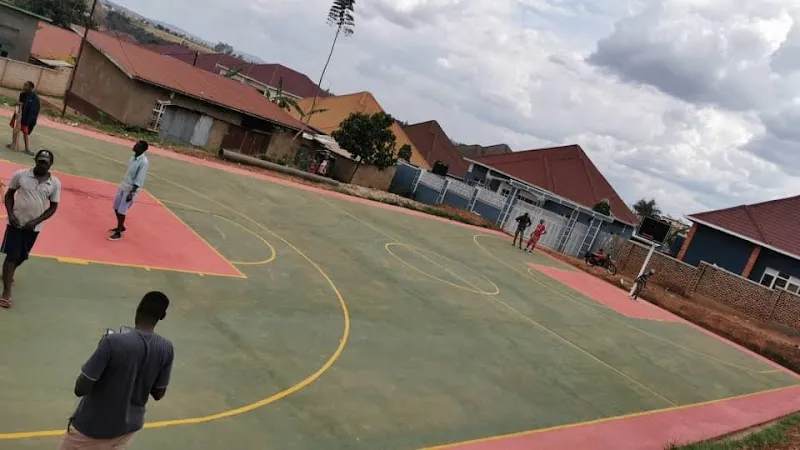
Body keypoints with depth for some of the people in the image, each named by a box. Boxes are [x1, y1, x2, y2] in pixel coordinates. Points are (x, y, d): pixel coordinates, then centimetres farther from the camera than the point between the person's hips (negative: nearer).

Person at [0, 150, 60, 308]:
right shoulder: (20, 174, -7)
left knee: (22, 256, 18)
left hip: (34, 227, 2)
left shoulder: (55, 183, -6)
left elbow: (53, 207, 0)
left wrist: (36, 221, -10)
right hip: (16, 223, -2)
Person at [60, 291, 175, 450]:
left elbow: (80, 389, -21)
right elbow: (158, 394, -3)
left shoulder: (113, 342, -27)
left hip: (92, 426, -3)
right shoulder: (166, 349, -14)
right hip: (129, 425, 4)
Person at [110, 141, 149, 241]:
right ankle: (121, 227, 34)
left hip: (131, 189, -8)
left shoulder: (144, 162, -22)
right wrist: (124, 184, 21)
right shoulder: (133, 156, 4)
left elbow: (139, 180, -22)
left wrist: (131, 193, -22)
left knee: (121, 211, -3)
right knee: (116, 208, 15)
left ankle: (118, 233, 13)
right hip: (123, 186, 8)